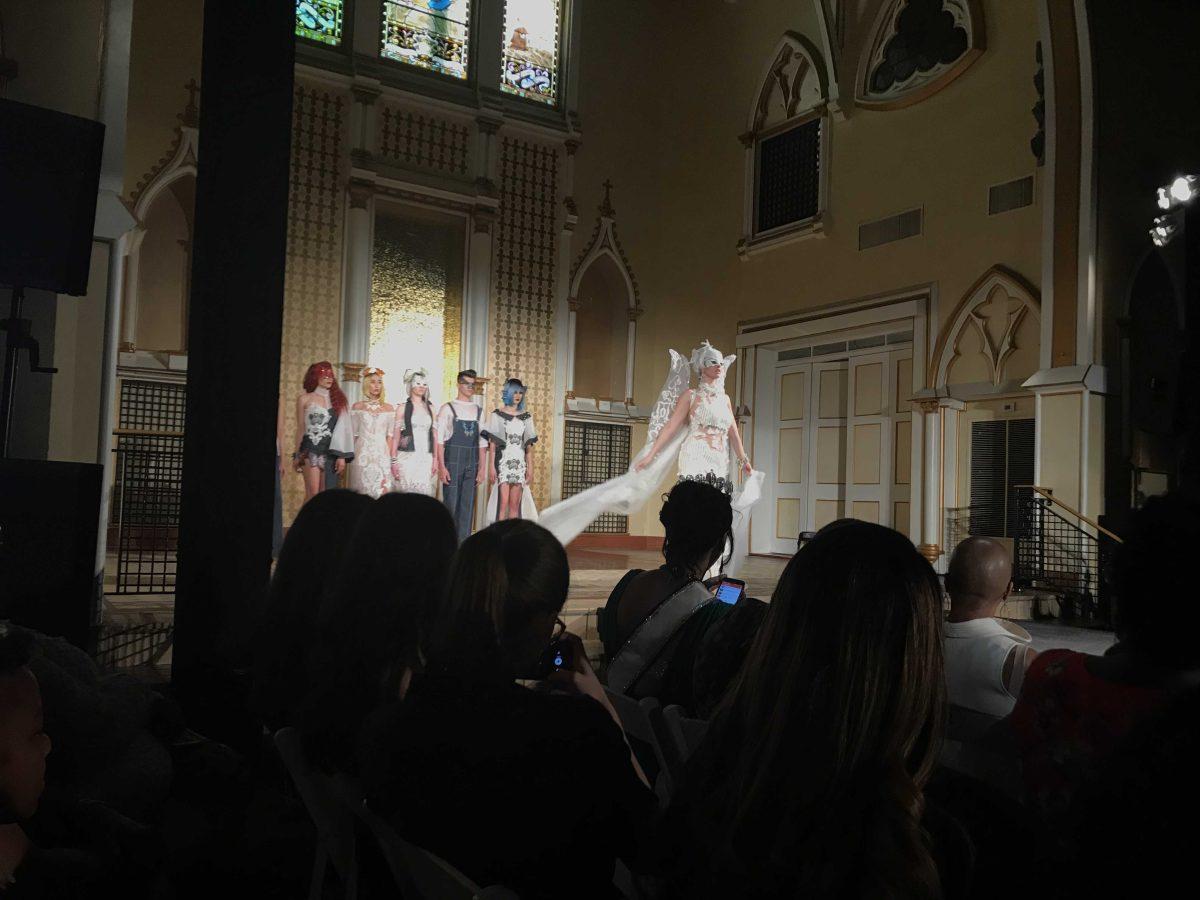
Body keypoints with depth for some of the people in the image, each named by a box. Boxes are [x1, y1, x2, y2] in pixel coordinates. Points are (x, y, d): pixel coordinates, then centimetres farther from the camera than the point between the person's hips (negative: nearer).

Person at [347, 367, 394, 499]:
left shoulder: (389, 408, 7)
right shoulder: (357, 407, 5)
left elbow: (390, 436, 7)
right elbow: (353, 435, 7)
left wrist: (389, 457, 0)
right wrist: (350, 456, 4)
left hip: (382, 456, 1)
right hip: (362, 456, -1)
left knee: (381, 492, -3)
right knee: (362, 493, -1)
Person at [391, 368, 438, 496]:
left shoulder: (430, 408, 13)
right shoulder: (403, 408, 4)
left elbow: (434, 435, 12)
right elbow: (395, 436, 2)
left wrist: (435, 458, 5)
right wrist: (394, 461, -5)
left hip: (426, 458, 2)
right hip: (407, 457, -2)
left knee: (424, 492, -3)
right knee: (406, 491, -5)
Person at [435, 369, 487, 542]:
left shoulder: (479, 411, 11)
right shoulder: (448, 408, 0)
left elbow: (482, 443, 11)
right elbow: (439, 439, -4)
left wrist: (482, 468, 5)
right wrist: (442, 467, -11)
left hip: (472, 464, 4)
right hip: (452, 462, -4)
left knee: (468, 505, 5)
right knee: (451, 503, -3)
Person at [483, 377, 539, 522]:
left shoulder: (526, 417, 12)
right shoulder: (497, 415, 2)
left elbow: (529, 445, 12)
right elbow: (492, 443, -1)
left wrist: (530, 468, 5)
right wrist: (491, 467, -8)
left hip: (519, 464, 4)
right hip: (502, 462, -3)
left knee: (515, 506, 2)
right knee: (503, 503, -11)